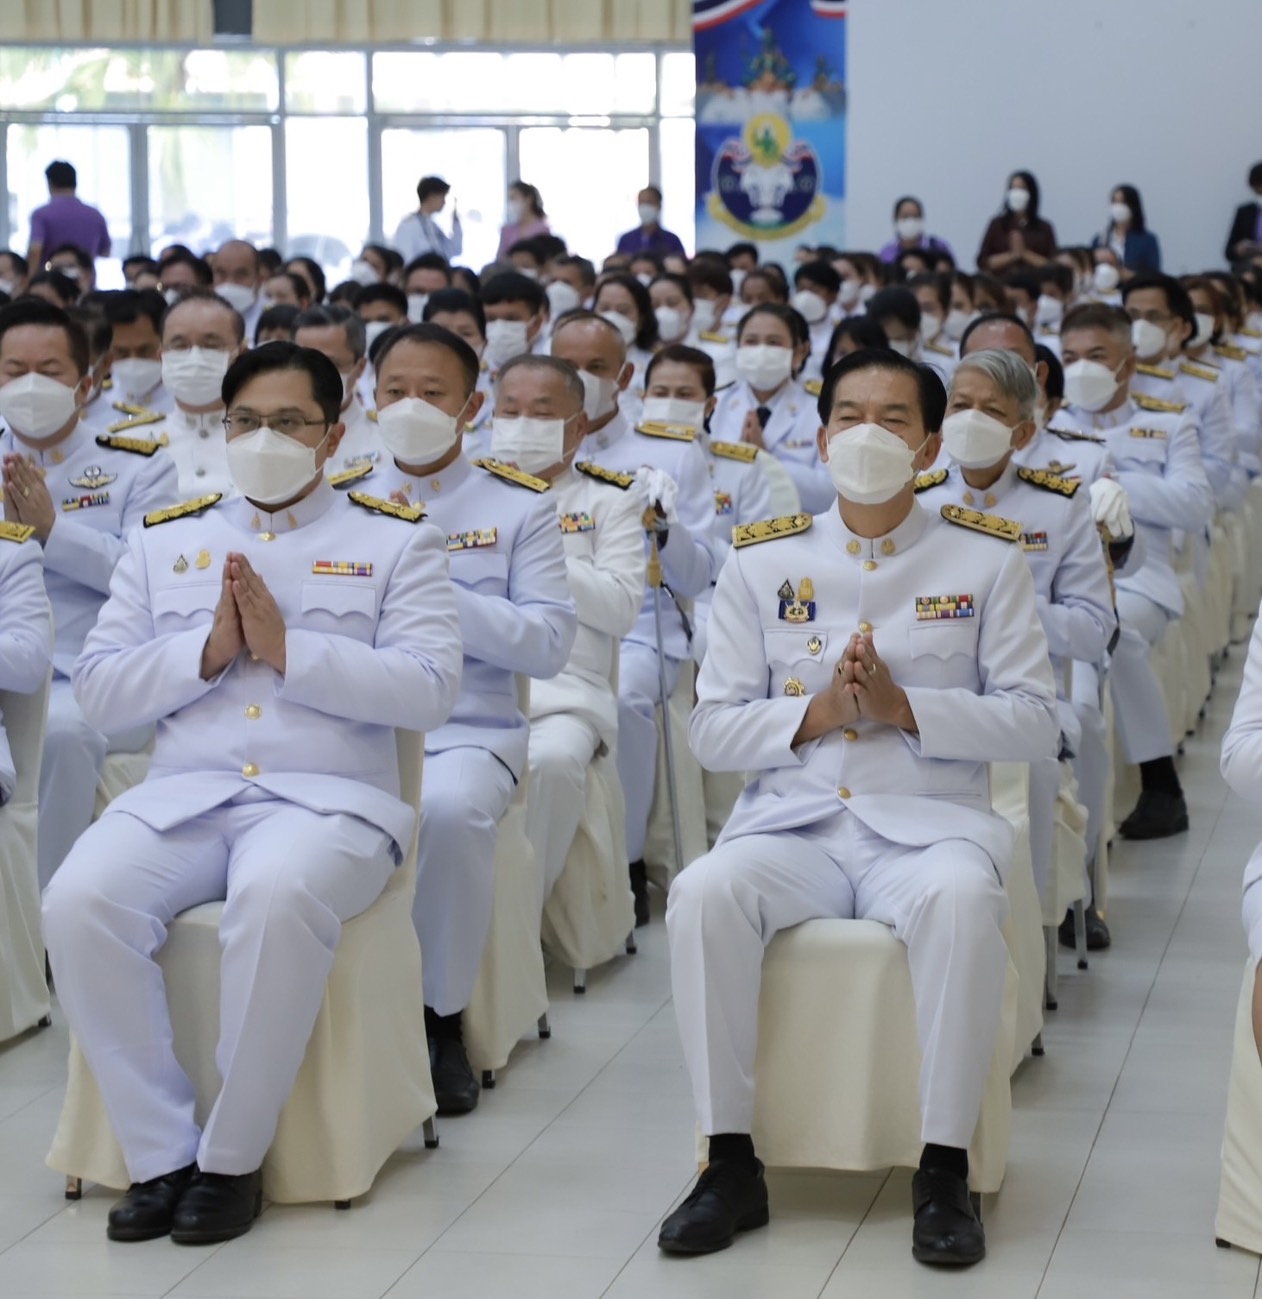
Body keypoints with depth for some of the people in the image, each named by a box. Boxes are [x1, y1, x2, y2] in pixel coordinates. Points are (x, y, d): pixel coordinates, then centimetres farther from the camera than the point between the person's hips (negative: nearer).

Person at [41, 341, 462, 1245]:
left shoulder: (396, 540, 11)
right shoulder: (164, 539, 19)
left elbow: (429, 689, -3)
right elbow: (99, 692, 11)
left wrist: (287, 649, -11)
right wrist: (208, 650, -5)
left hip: (329, 797, -3)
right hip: (181, 795, 3)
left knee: (278, 898, -38)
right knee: (79, 903, -28)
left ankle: (232, 1157, -22)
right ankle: (160, 1153, -16)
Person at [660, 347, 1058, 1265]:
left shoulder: (987, 559, 7)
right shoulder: (762, 561, 10)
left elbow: (1036, 721, 1)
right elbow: (711, 730, 8)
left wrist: (906, 707, -13)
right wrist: (815, 712, -10)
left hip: (932, 821, -1)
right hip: (793, 821, 2)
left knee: (960, 902, -36)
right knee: (704, 894, -30)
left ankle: (944, 1170, -25)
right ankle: (732, 1163, -19)